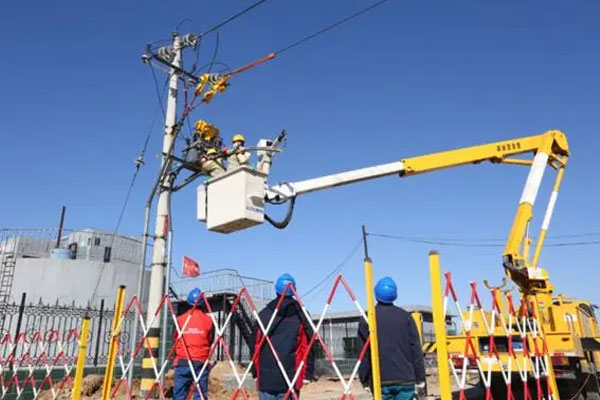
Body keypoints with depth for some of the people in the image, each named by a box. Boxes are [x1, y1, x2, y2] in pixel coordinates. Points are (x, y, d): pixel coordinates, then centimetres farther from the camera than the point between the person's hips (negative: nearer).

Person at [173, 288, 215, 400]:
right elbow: (210, 341, 8)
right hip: (201, 362, 0)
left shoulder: (180, 319, 0)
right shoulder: (208, 320, -2)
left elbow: (175, 339, 10)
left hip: (182, 362, 1)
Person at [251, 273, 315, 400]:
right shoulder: (301, 315, 0)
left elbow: (255, 346, 7)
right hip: (290, 377, -1)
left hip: (265, 377, 1)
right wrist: (308, 374, 4)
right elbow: (307, 346, -2)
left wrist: (255, 373, 15)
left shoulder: (263, 314, 4)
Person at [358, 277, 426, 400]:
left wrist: (365, 381, 8)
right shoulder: (405, 316, 1)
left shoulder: (367, 319, -1)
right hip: (405, 379, 1)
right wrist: (420, 380, 8)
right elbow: (416, 350, 1)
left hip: (380, 381, 0)